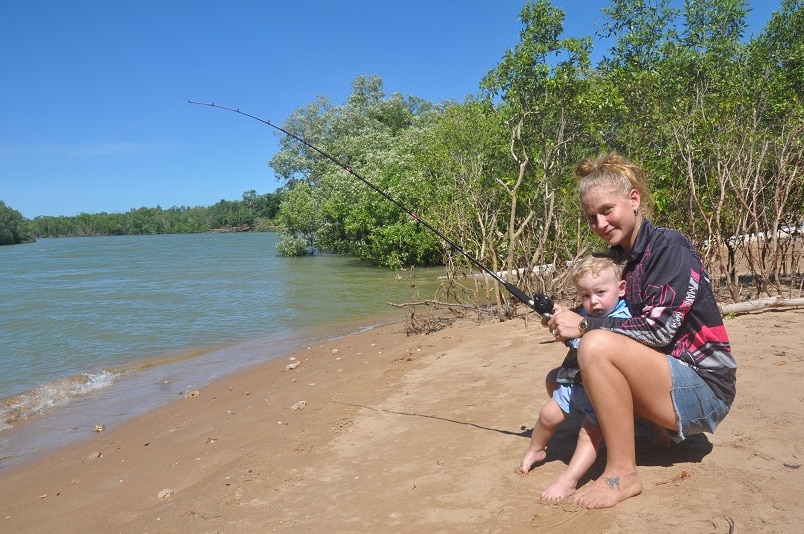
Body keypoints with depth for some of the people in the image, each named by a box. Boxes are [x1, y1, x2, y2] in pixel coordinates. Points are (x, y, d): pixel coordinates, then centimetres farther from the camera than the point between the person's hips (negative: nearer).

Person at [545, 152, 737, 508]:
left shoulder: (669, 247, -14)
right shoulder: (619, 258, 9)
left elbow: (658, 329, -23)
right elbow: (616, 322, 10)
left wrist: (584, 326, -21)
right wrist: (567, 323, -8)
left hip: (704, 388, -9)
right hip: (665, 377, 9)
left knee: (598, 346, -30)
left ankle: (622, 475, -17)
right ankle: (661, 427, 14)